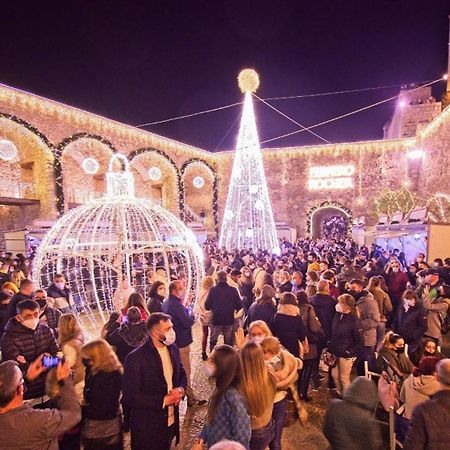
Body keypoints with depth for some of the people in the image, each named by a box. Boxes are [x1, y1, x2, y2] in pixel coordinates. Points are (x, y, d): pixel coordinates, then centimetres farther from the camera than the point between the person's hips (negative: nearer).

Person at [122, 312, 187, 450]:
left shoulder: (173, 348, -5)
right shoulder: (136, 358, -24)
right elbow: (130, 397, -22)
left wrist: (181, 389, -12)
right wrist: (163, 400, -23)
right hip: (147, 426, -6)